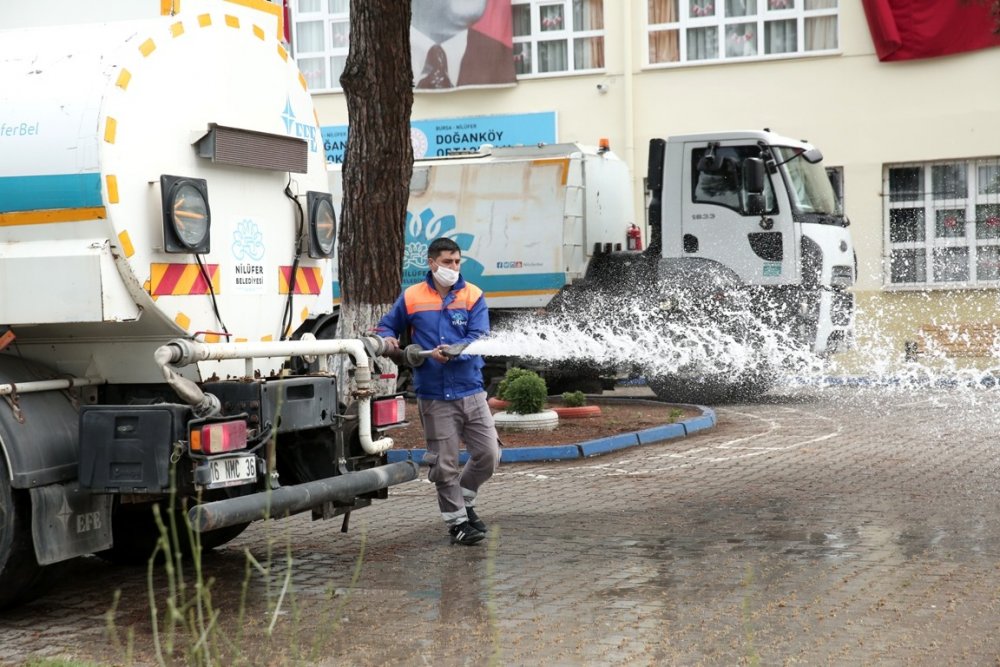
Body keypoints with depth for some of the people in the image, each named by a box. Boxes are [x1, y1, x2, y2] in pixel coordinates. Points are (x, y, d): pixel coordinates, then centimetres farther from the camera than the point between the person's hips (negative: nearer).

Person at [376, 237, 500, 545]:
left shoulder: (473, 296, 2)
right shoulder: (411, 297, 3)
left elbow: (479, 338, -9)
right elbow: (385, 326, 15)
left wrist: (452, 352, -26)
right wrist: (387, 339, -9)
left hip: (471, 391, 1)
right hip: (434, 396, -1)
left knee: (488, 454, 2)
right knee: (445, 464, 3)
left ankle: (463, 500, 27)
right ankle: (457, 521, 16)